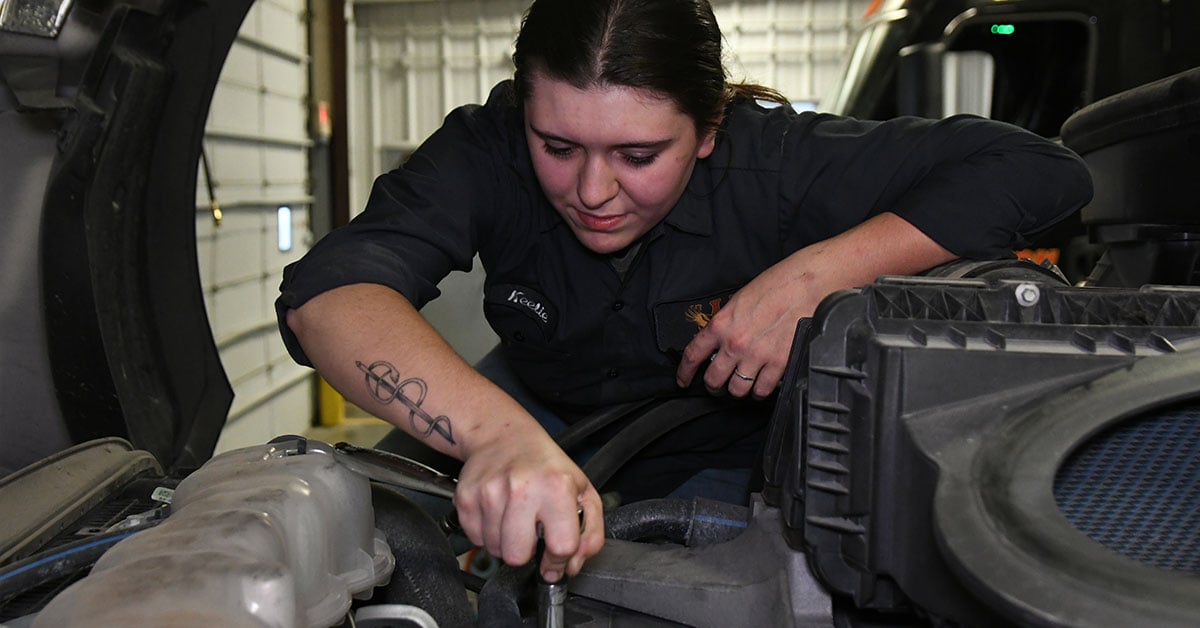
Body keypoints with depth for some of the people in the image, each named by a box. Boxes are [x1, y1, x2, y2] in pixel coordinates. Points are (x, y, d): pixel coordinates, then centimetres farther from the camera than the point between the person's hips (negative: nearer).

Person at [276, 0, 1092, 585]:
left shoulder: (770, 162, -28)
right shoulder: (489, 151, -28)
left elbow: (1040, 170, -29)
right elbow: (328, 291, -43)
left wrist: (812, 275, -39)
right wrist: (501, 435, -62)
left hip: (727, 459, -1)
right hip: (541, 427, 2)